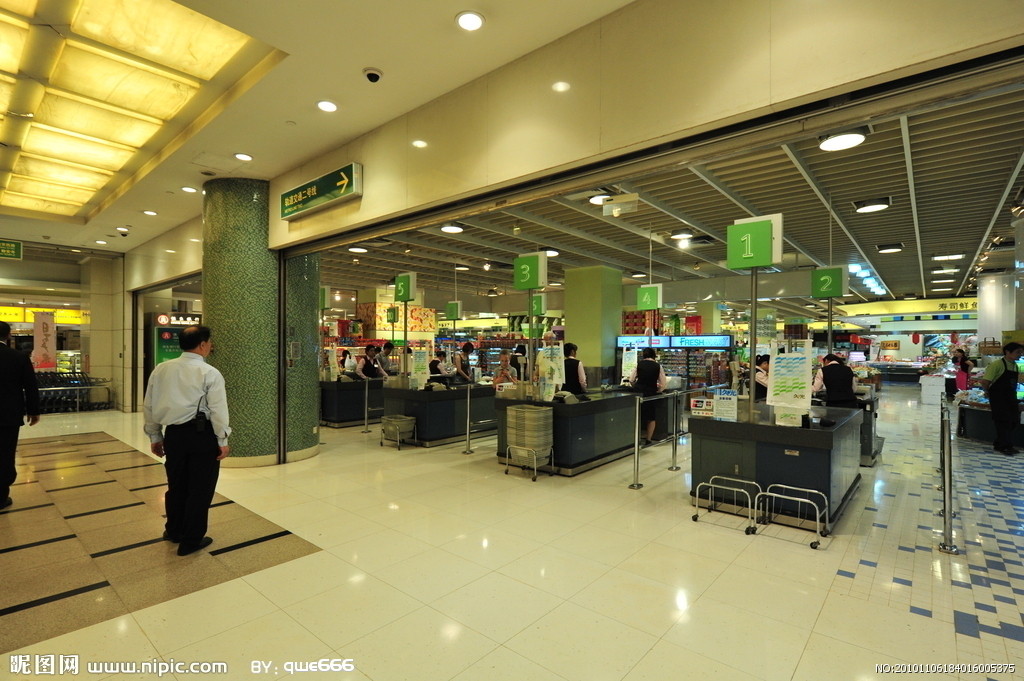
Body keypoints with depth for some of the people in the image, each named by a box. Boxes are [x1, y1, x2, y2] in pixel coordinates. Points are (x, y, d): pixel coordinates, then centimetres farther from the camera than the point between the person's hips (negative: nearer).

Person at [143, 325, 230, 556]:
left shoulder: (161, 370, 5)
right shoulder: (209, 373, -11)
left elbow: (149, 405, 10)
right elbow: (218, 409, -13)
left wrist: (155, 436, 20)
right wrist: (222, 440, -4)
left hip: (173, 433, 6)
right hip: (202, 434, -6)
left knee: (176, 485, 22)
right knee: (200, 488, 7)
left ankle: (174, 531, 41)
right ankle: (191, 541, 18)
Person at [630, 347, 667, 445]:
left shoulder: (639, 364, -1)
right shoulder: (658, 366, -1)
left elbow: (631, 379, -1)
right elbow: (663, 383, -2)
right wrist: (657, 391, 13)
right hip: (651, 393, 0)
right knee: (651, 418, 15)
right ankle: (648, 439, 14)